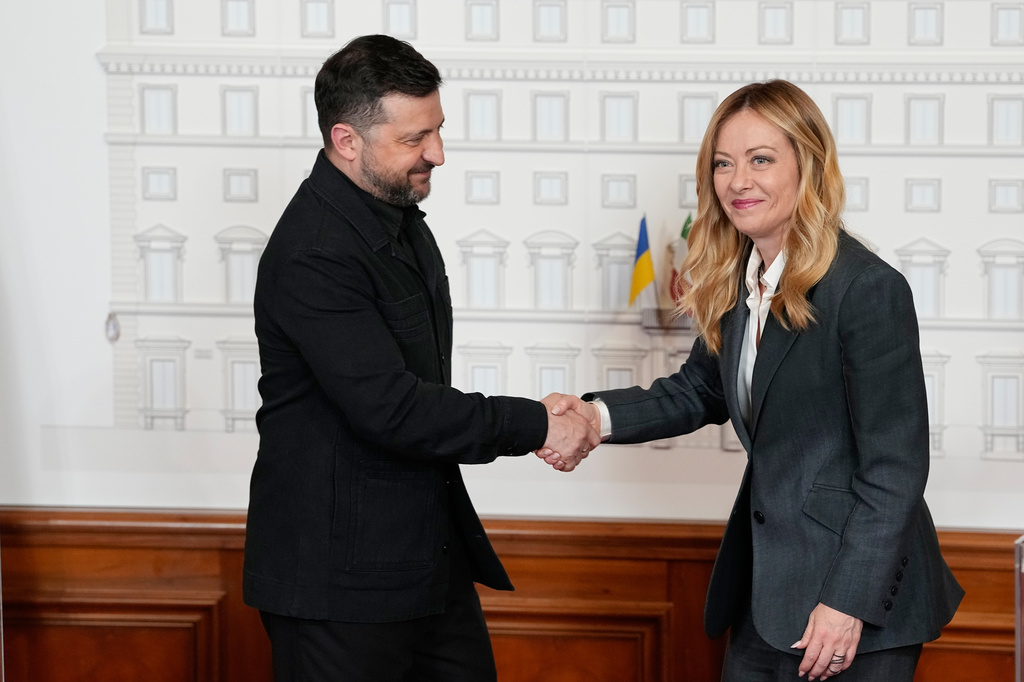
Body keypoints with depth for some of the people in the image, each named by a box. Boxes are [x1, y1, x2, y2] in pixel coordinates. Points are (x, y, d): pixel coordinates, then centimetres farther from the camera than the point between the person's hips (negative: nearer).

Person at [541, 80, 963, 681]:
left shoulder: (869, 288, -18)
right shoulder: (735, 281, 7)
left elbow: (895, 467, -18)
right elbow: (701, 391, 18)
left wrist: (848, 603, -21)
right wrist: (598, 415, 0)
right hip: (766, 587, 8)